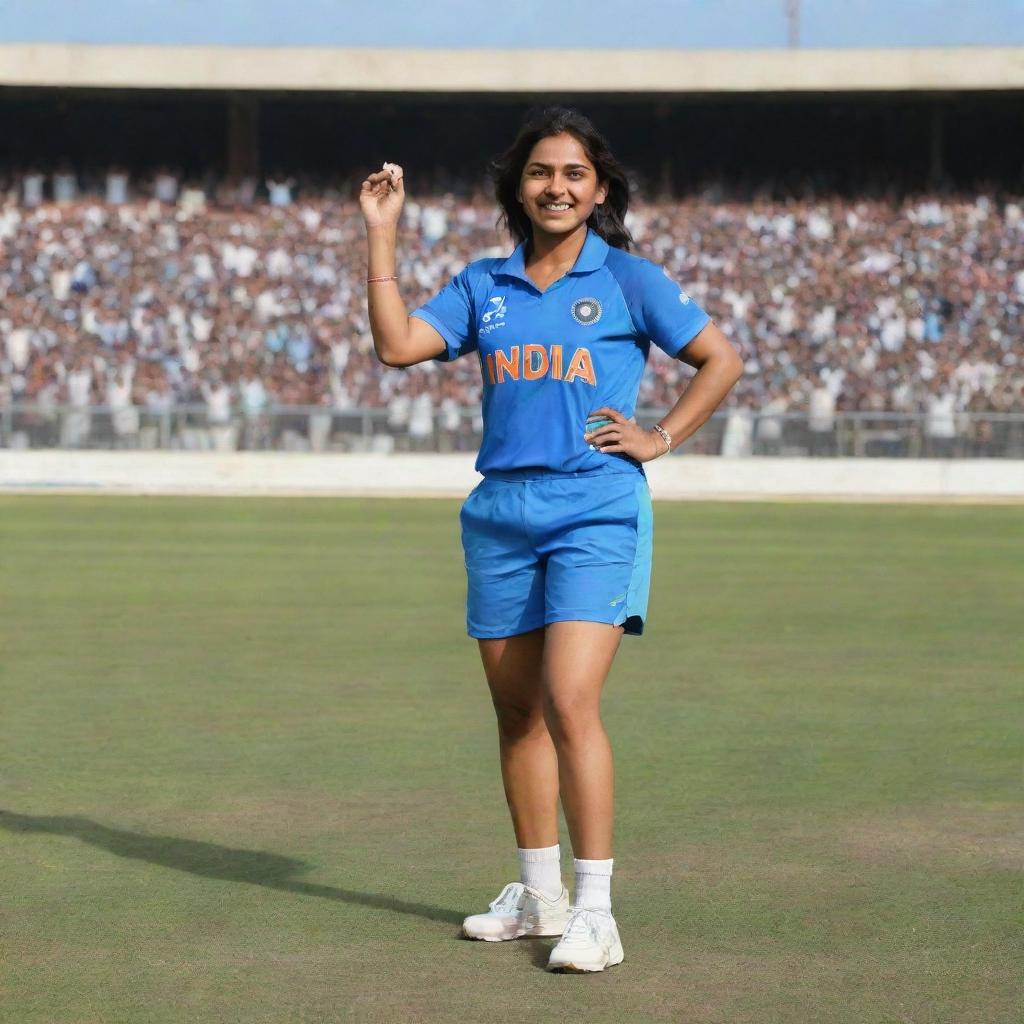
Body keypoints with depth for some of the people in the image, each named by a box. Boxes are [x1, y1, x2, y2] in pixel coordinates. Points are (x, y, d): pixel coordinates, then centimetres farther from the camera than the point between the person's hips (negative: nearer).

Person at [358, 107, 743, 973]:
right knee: (517, 709, 11)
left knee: (569, 703, -17)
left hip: (596, 516, -5)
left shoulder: (628, 281, 1)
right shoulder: (483, 287, 11)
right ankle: (539, 893, 25)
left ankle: (595, 910, -14)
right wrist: (382, 236, -1)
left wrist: (661, 438, -1)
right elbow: (398, 344, -1)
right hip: (501, 513, 5)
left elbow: (722, 360, 8)